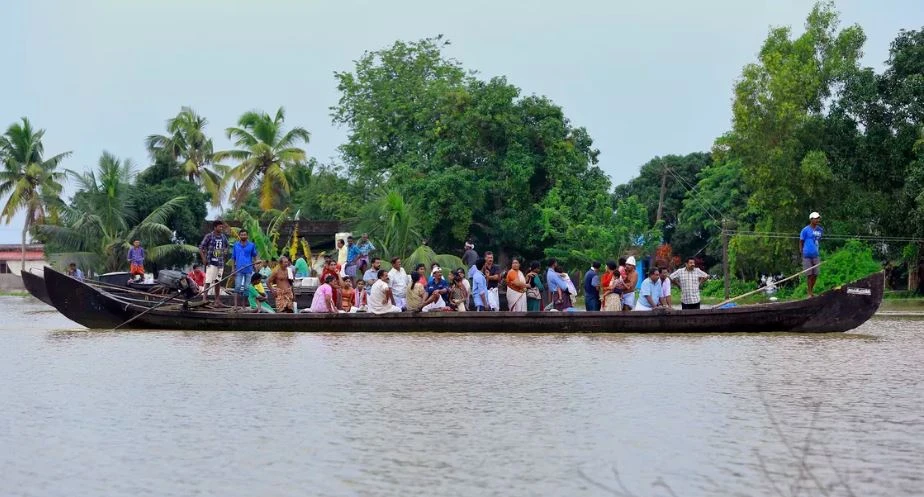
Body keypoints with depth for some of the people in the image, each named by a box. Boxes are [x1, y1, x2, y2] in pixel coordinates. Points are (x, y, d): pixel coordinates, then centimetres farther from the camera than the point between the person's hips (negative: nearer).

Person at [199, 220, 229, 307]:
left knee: (218, 282, 12)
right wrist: (204, 259, -12)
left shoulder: (224, 237, 9)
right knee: (208, 281, -11)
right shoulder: (209, 236, -7)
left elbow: (226, 247, 26)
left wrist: (225, 256, 12)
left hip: (220, 263, 6)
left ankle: (217, 300, 18)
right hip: (211, 262, -6)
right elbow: (201, 248, -5)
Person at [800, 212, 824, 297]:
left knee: (815, 274, 6)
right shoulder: (805, 230, -6)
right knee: (810, 274, -1)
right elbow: (801, 242, -1)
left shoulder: (820, 230, 9)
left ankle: (812, 290, 24)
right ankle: (810, 293, 8)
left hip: (816, 255, 5)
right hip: (807, 255, -5)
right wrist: (801, 254, -4)